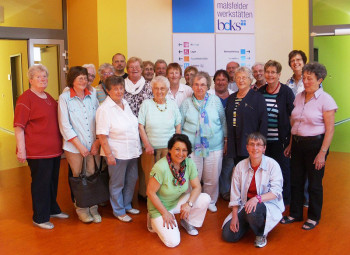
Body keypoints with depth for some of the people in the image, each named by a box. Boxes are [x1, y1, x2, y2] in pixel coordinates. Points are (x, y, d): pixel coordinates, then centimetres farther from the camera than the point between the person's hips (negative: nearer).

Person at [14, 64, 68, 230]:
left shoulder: (49, 98, 14)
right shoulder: (25, 99, -11)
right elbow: (19, 126, -16)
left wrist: (59, 144, 25)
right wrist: (21, 150, -22)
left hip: (54, 149, 8)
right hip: (37, 151, -8)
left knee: (53, 181, 18)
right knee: (40, 183, 0)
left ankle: (52, 209, 34)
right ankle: (40, 218, 13)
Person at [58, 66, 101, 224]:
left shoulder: (92, 97, 6)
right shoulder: (64, 98, -4)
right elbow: (65, 125, -7)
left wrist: (97, 142, -4)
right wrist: (79, 145, -10)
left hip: (93, 145, 3)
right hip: (73, 146, -3)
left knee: (93, 176, 5)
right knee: (78, 178, 6)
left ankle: (93, 208, 19)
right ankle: (81, 209, 21)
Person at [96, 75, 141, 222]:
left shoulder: (126, 104, 8)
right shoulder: (104, 109, -15)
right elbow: (102, 135, -17)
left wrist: (142, 146, 16)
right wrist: (108, 154, -19)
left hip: (132, 152, 8)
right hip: (117, 153, -7)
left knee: (132, 180, 18)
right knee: (117, 183, 7)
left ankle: (127, 205, 37)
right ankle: (119, 211, 23)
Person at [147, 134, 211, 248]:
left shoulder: (189, 163, -12)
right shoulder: (161, 167, -28)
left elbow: (196, 187, -5)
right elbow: (150, 192, -21)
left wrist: (189, 204, -21)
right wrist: (165, 213, -17)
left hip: (178, 201, 5)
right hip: (160, 205, -5)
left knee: (205, 199, -17)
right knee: (173, 242, -17)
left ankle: (187, 222, 9)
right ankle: (155, 220, 11)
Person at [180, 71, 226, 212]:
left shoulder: (215, 100, 6)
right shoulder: (187, 103, 5)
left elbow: (223, 121, 12)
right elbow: (180, 124, 10)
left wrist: (225, 140, 11)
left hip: (214, 146, 1)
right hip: (192, 147, -1)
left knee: (212, 178, 6)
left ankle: (210, 202, 27)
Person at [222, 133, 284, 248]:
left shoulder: (272, 165, -10)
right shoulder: (240, 166, 0)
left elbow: (276, 192, -17)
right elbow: (235, 194, 1)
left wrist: (257, 198, -34)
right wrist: (234, 216, -7)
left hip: (268, 204, -4)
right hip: (245, 204, 4)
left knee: (253, 211, -39)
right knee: (228, 235, -10)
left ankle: (261, 234, -5)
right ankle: (249, 221, 21)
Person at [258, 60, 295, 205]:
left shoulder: (286, 92, -6)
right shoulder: (260, 92, 6)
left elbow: (293, 116, -5)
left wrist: (291, 139, -10)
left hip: (280, 139, -4)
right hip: (264, 139, 4)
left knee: (283, 168, 6)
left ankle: (284, 200, 20)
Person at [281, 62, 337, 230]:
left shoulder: (326, 100, -10)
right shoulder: (299, 97, 8)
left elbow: (330, 129, -12)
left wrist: (322, 153, -16)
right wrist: (291, 144, 13)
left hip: (315, 144, -5)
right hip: (298, 143, 6)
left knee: (314, 183, 6)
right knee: (296, 180, 11)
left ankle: (314, 217, 23)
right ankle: (295, 214, 27)